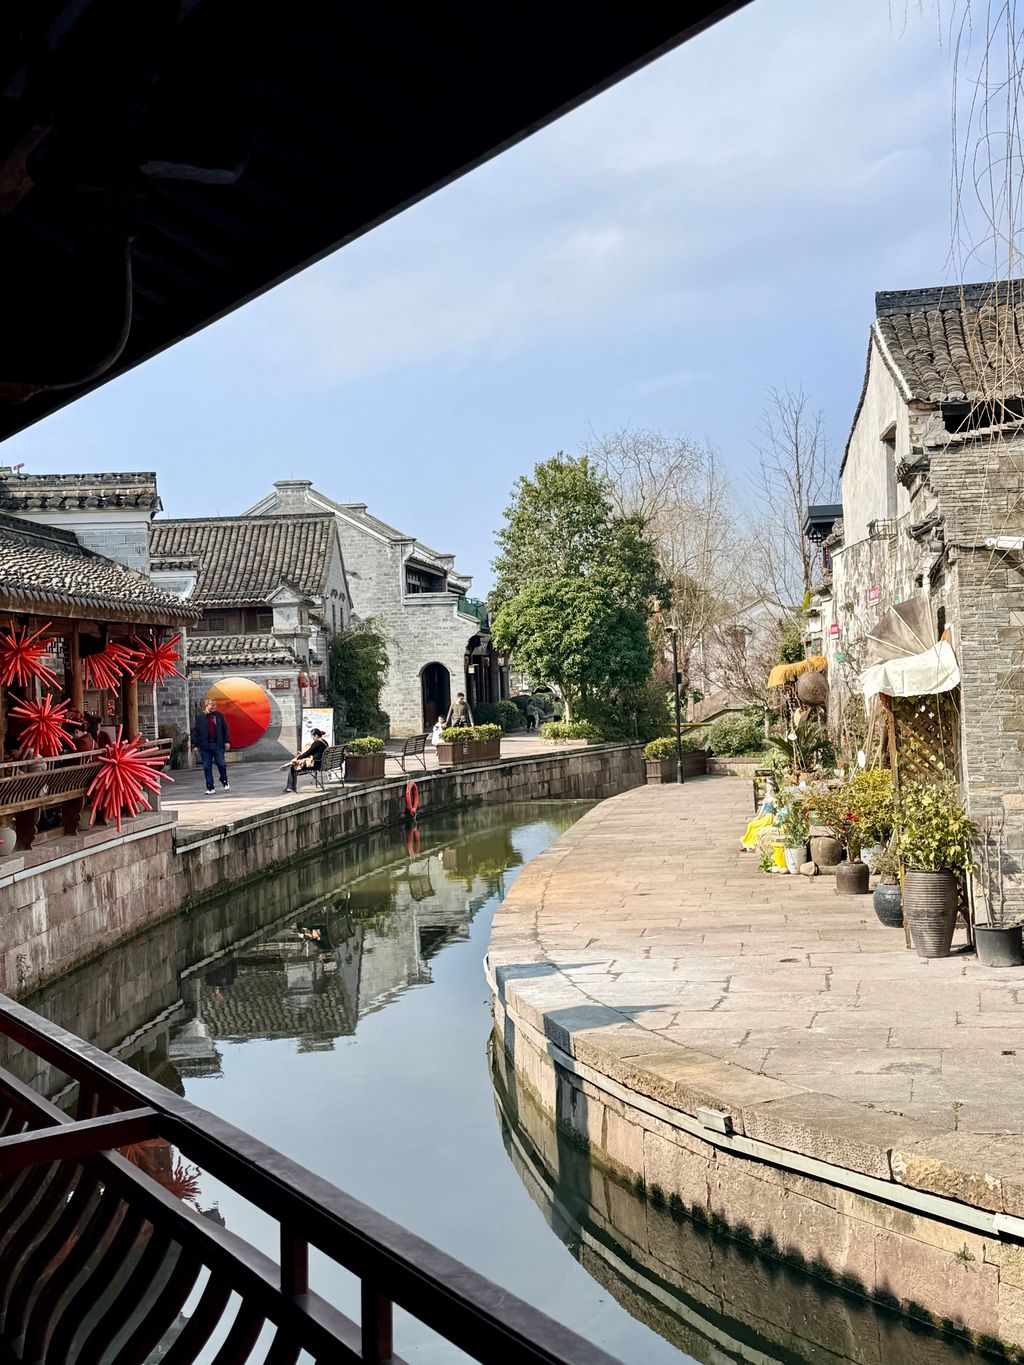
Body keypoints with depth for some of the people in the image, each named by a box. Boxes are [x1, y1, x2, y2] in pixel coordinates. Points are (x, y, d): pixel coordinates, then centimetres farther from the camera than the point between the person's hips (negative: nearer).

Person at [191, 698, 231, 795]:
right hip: (205, 746, 0)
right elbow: (195, 731, 3)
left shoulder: (219, 716, 6)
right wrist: (195, 744, -1)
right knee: (207, 767, 3)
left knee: (221, 764, -1)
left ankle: (224, 781, 26)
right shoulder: (200, 717, 2)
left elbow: (225, 729, 10)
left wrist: (227, 741, 6)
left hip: (218, 744, 0)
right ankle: (210, 788, 10)